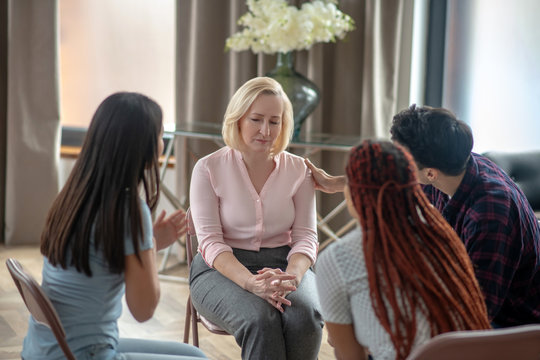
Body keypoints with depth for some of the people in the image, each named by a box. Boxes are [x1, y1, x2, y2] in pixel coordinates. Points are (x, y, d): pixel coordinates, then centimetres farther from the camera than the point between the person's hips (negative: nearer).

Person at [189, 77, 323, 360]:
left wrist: (290, 278, -21)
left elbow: (305, 236, 2)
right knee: (260, 319, -35)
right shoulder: (208, 169, -2)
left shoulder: (298, 170, 6)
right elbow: (210, 241, -8)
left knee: (305, 316, -32)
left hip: (285, 264, 2)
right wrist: (252, 282, -27)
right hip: (222, 269, -2)